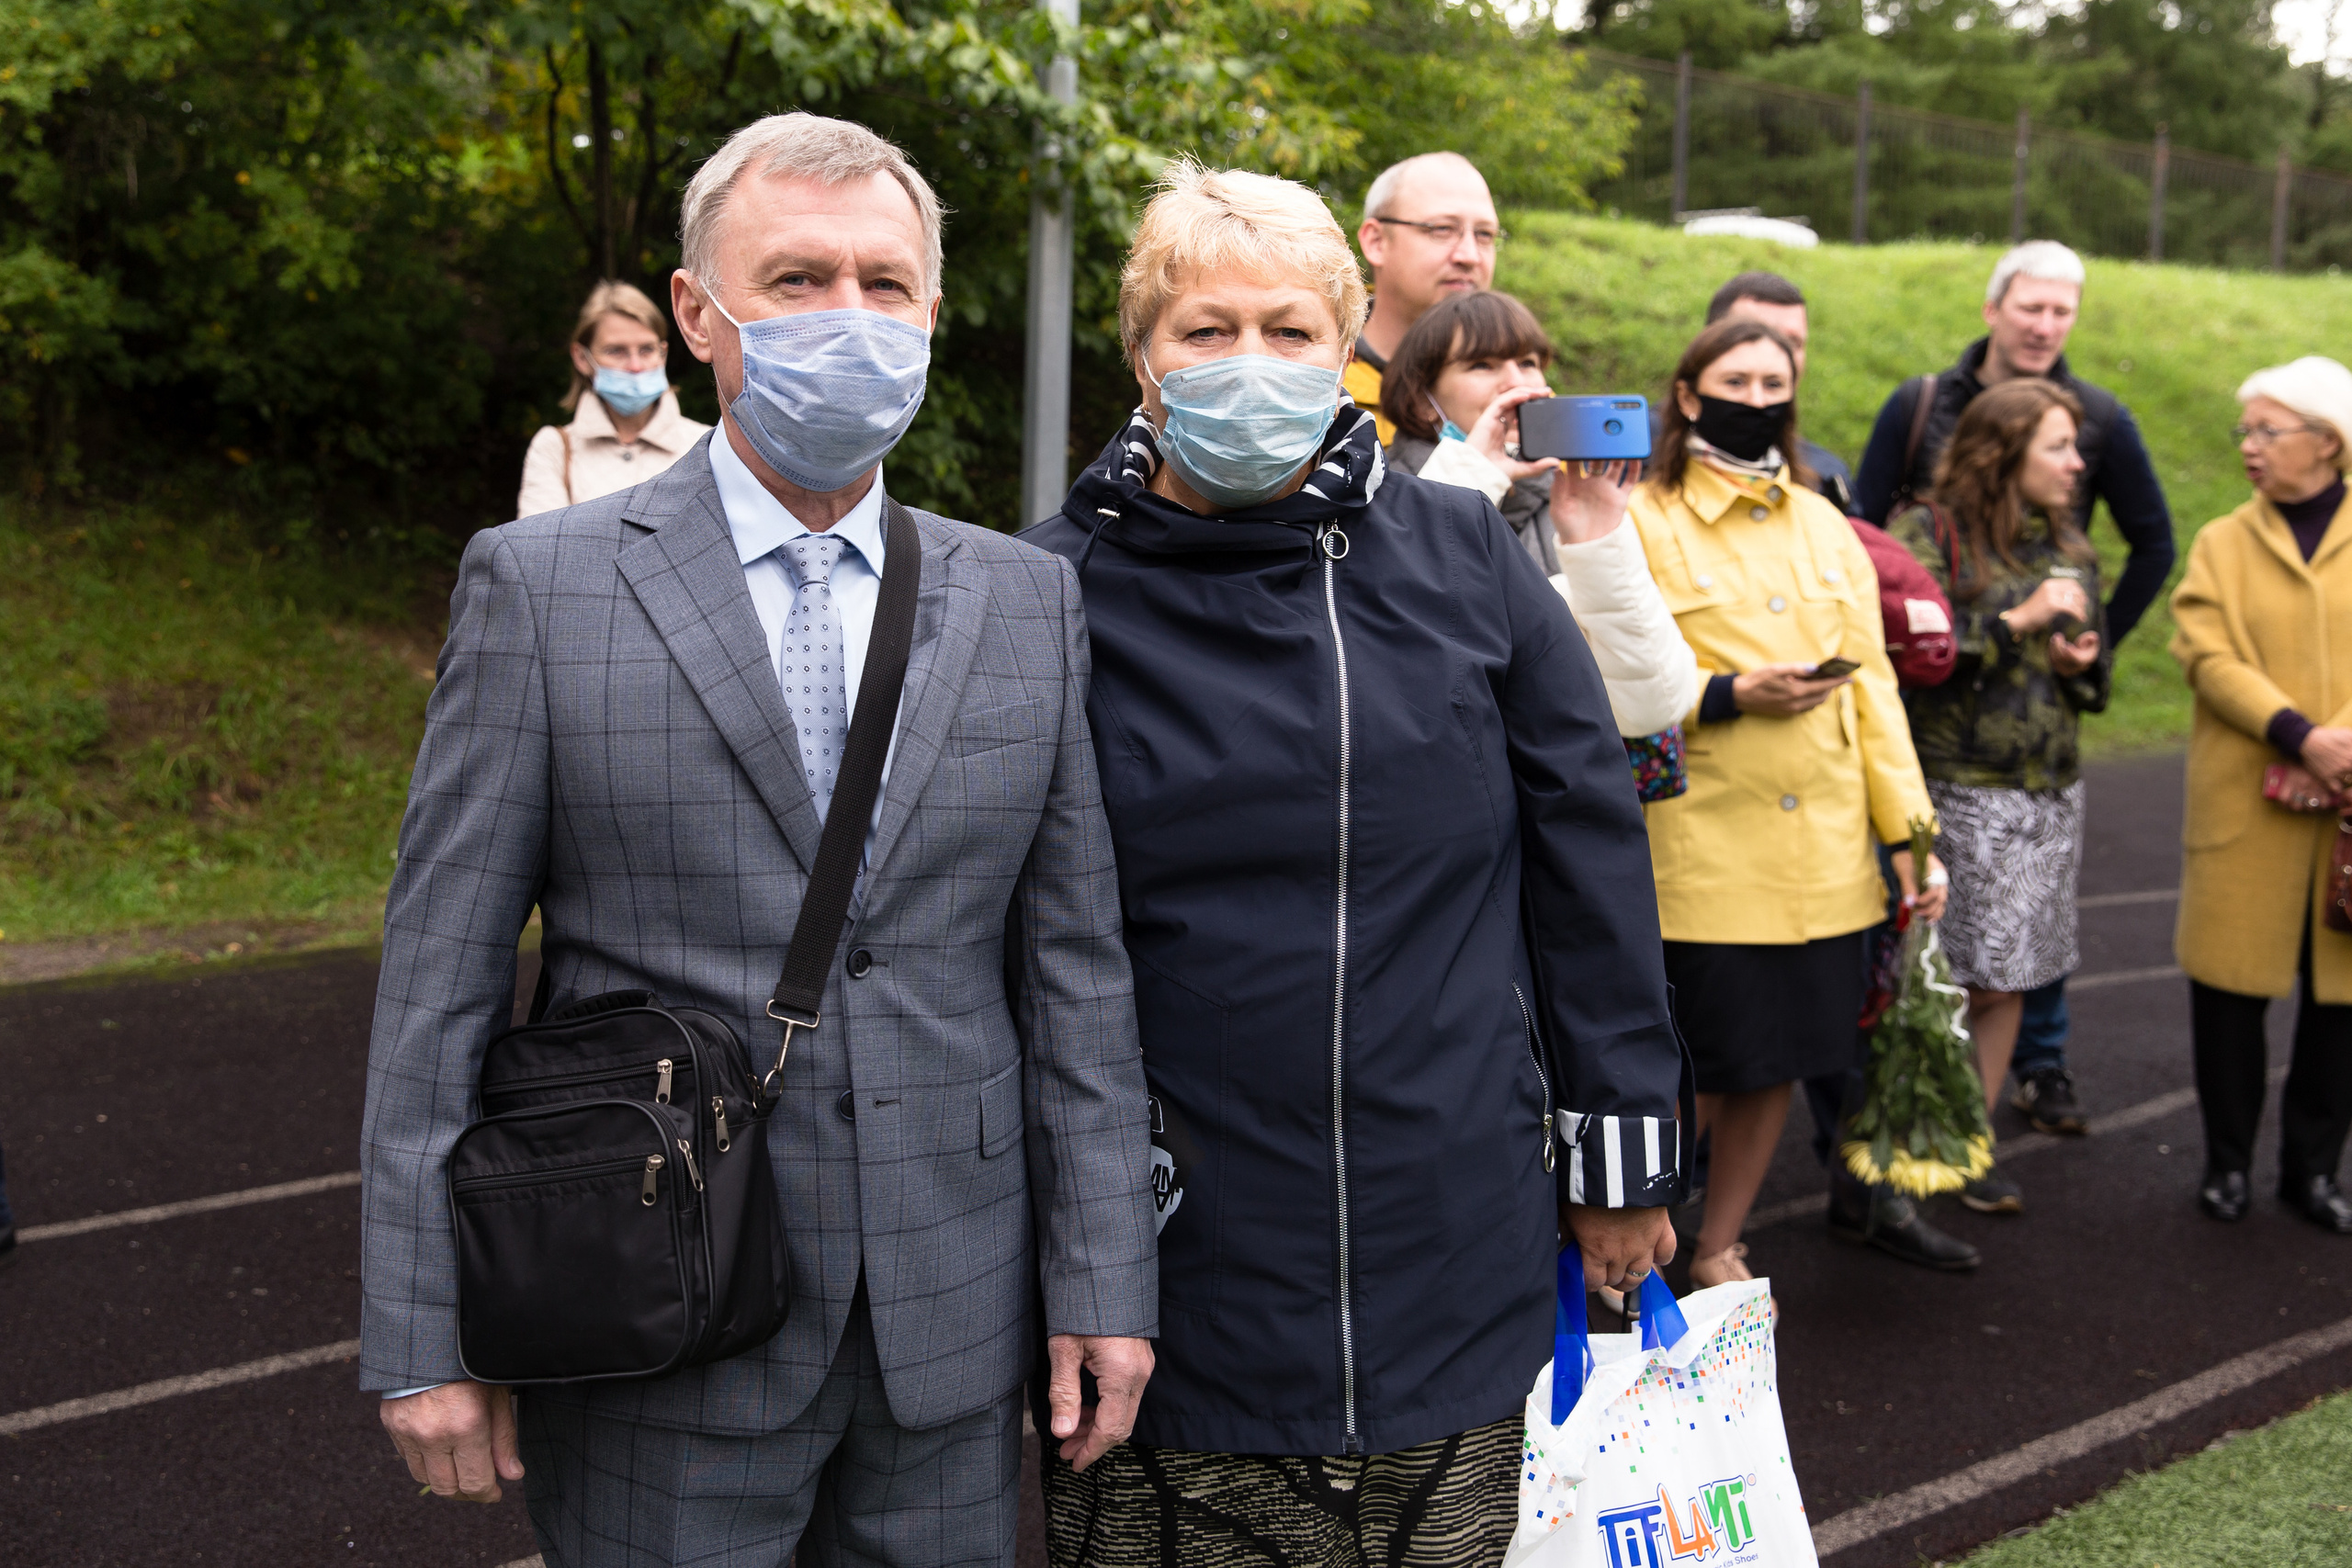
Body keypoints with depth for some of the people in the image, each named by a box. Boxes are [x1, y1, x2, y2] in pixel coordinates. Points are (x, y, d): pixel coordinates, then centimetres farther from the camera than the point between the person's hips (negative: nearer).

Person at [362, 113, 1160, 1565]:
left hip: (952, 1324, 3)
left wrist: (1103, 1279, 2)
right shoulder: (539, 585, -4)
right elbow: (443, 974, -4)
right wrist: (423, 1333, -6)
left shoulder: (1028, 600, 5)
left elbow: (1077, 959, 5)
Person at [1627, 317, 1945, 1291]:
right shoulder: (1643, 521, -1)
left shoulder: (1824, 526, 15)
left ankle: (1719, 1249, 27)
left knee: (1779, 1060, 9)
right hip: (1700, 849, -5)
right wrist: (1726, 695, -17)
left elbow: (1871, 681, 13)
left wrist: (1909, 828, 8)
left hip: (1820, 846, 5)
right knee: (1696, 1067, -3)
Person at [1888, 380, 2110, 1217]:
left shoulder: (2071, 551, 13)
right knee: (1953, 984, -4)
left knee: (2006, 984, 8)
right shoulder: (1928, 535, -7)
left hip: (2050, 796, 6)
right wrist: (2018, 620, -19)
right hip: (1958, 794, -6)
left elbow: (2097, 679, 22)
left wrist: (2082, 663, -1)